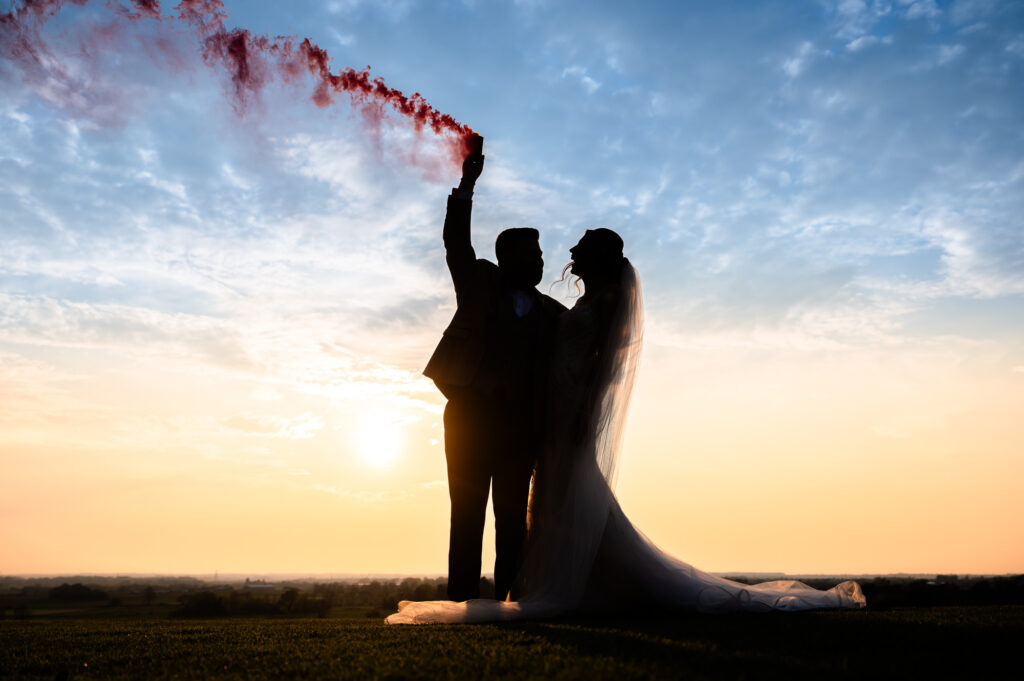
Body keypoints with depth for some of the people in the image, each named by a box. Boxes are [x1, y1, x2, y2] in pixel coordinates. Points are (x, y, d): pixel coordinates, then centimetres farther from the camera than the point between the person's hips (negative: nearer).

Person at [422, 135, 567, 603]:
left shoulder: (551, 312, 15)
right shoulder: (479, 283, 11)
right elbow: (456, 241, -2)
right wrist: (467, 184, -9)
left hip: (520, 424, 2)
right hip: (470, 414, -2)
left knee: (513, 519, 2)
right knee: (467, 515, -1)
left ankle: (508, 599, 5)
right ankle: (463, 602, 1)